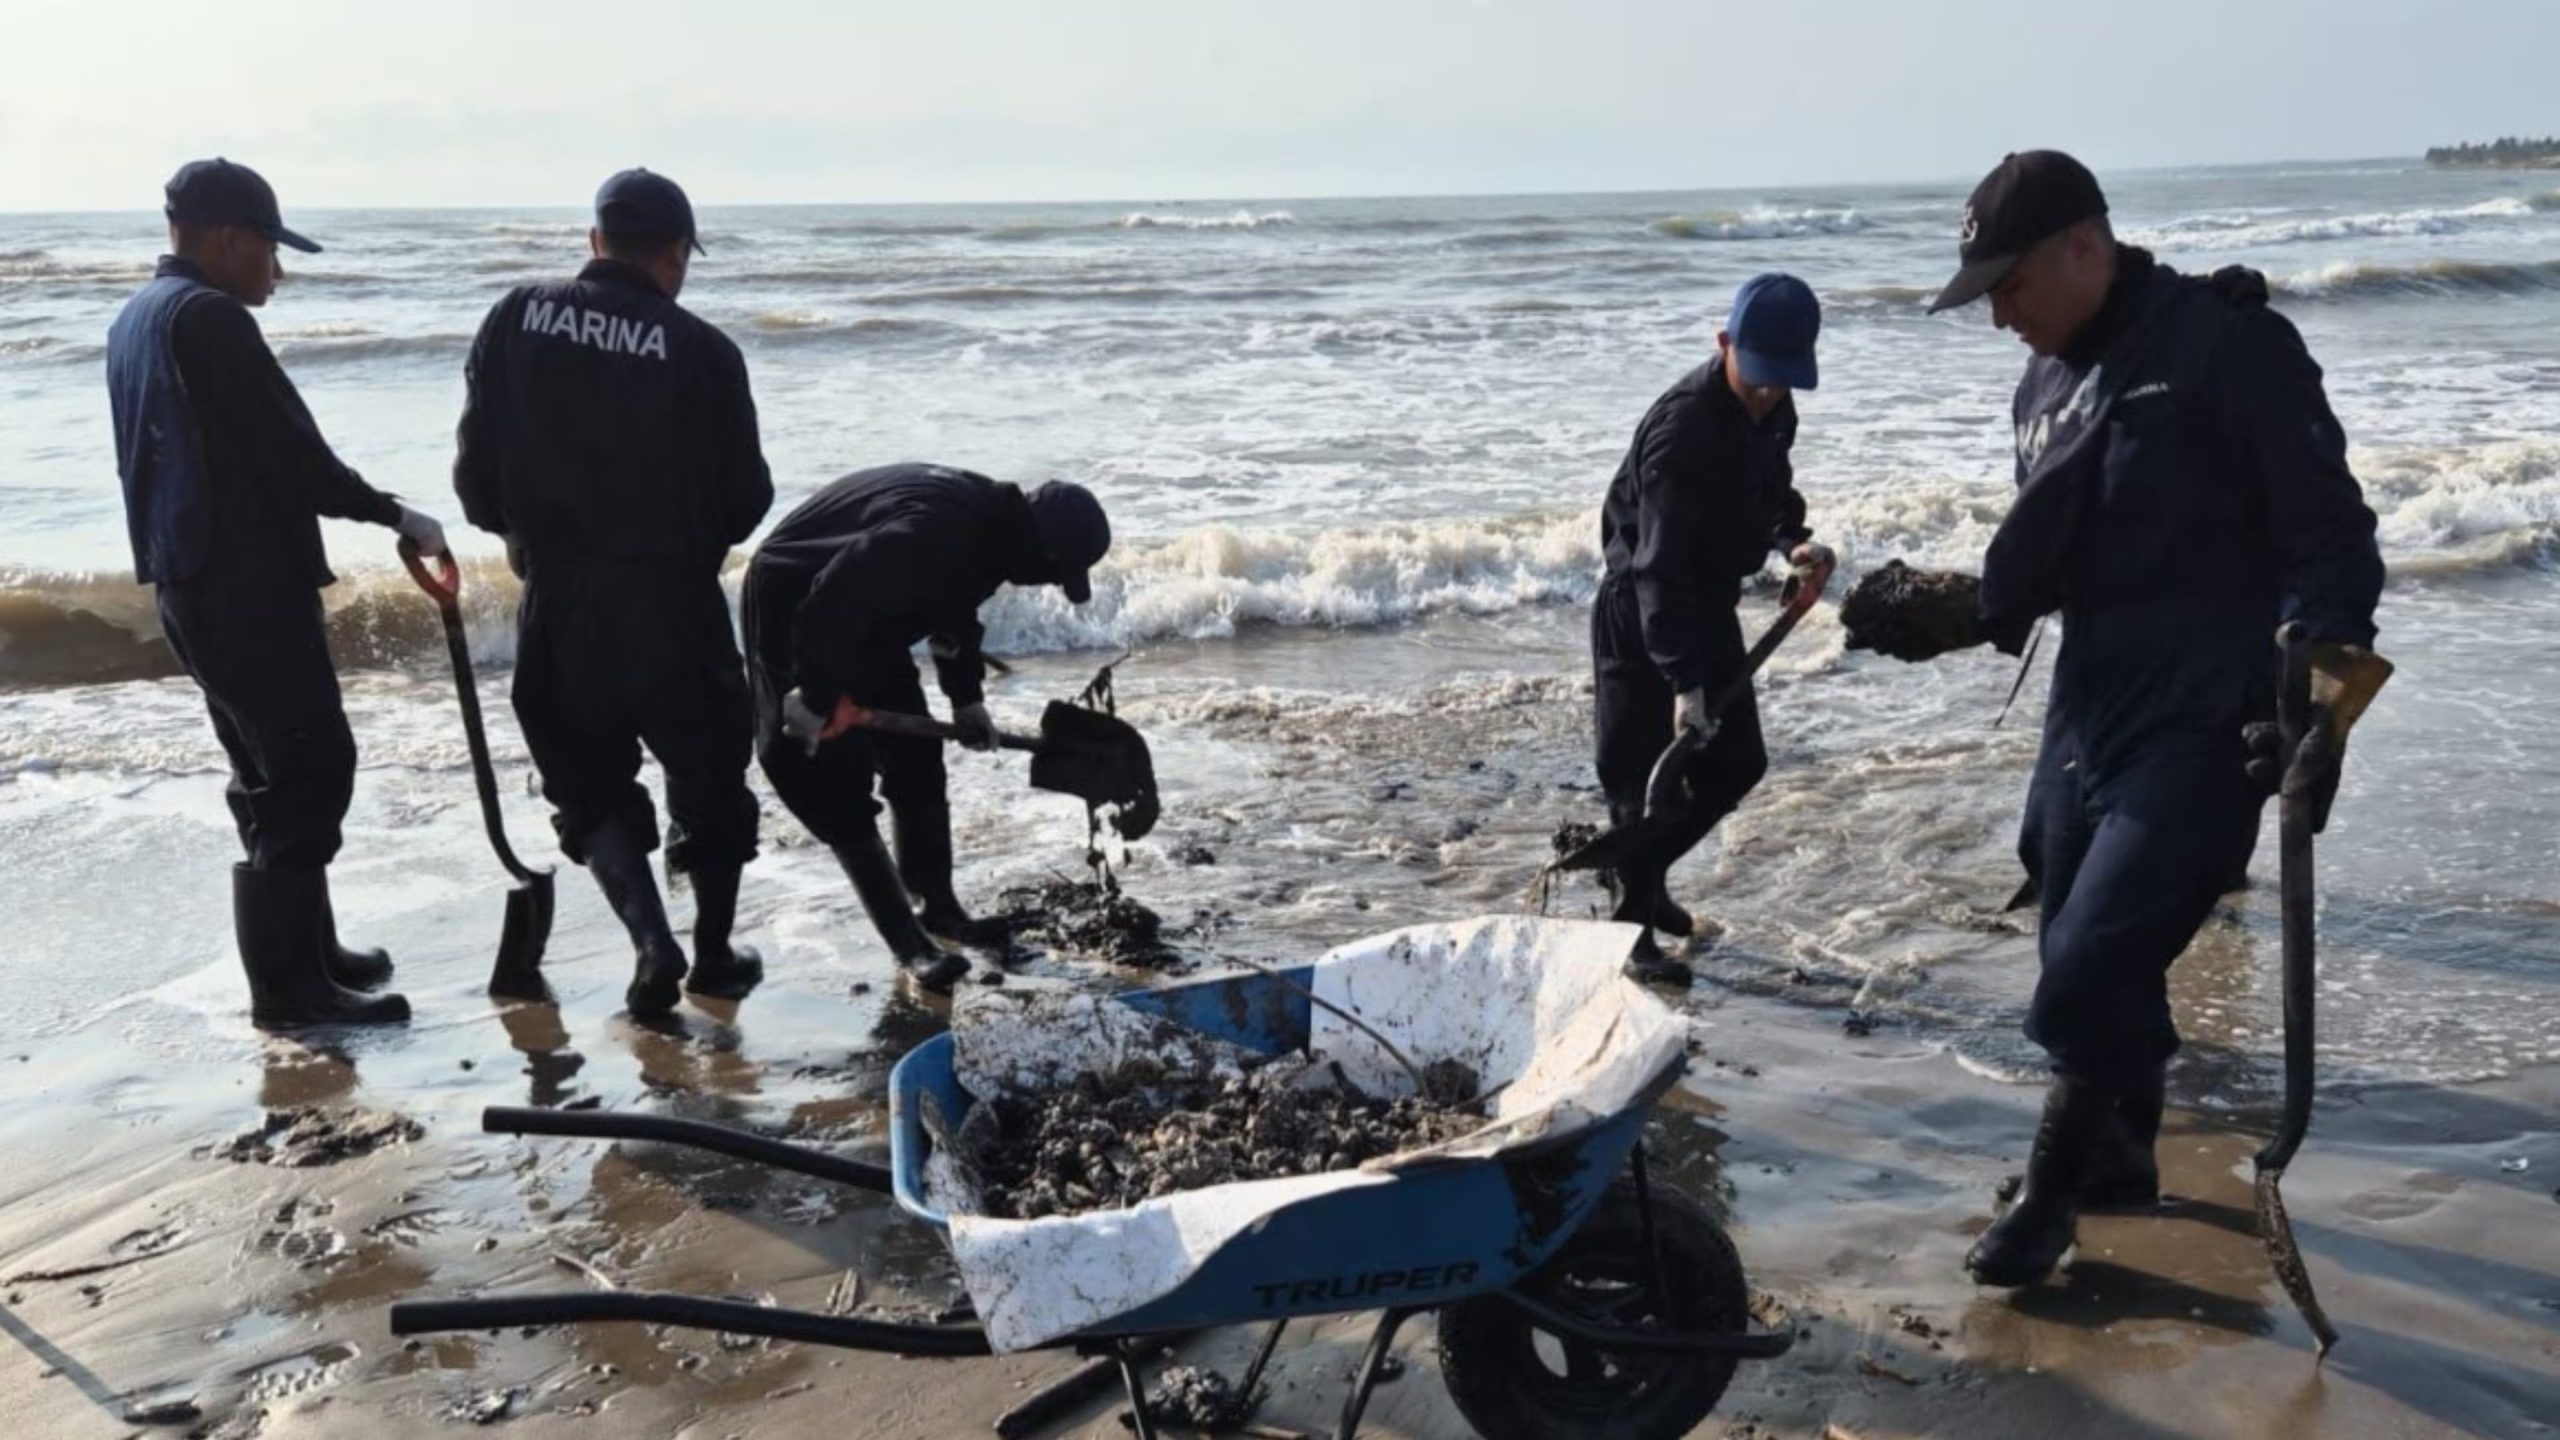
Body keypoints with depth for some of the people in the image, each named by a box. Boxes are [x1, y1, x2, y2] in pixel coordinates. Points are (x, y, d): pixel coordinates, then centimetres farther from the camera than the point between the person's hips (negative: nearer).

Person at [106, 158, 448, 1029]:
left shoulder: (137, 317, 16)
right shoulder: (208, 316, -16)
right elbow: (290, 450, -18)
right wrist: (393, 516, -7)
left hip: (192, 582, 10)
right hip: (246, 583, -10)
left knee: (274, 772, 18)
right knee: (307, 771, -5)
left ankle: (305, 953, 27)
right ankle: (288, 986, -1)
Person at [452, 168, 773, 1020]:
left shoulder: (516, 320, -2)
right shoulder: (702, 350, -10)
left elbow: (475, 472, 0)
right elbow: (747, 499, -4)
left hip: (556, 604, 2)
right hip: (670, 602, -2)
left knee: (590, 787, 17)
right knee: (709, 775, 17)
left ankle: (651, 939, 0)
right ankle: (714, 956, 25)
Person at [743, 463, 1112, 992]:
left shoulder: (989, 521, -4)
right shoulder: (934, 532, -36)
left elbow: (955, 612, 12)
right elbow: (831, 603, -36)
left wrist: (967, 698, 9)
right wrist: (818, 696, -27)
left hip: (862, 617, 10)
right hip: (794, 607, -10)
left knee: (916, 761, 11)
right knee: (837, 785, -8)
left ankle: (937, 904, 24)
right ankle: (910, 942, -5)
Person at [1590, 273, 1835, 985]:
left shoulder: (1771, 407, -2)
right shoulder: (1682, 427, -28)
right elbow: (1660, 565, -32)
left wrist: (1794, 542, -7)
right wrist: (1682, 680, -38)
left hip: (1708, 605, 9)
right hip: (1639, 613, -8)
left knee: (1735, 763, 13)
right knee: (1646, 774, -5)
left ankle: (1642, 875, 32)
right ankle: (1633, 927, 10)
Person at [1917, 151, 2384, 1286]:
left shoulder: (2229, 346, -13)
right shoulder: (2046, 386, 11)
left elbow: (2330, 531, -14)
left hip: (2205, 728, -8)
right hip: (2085, 717, 8)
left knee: (2091, 970, -9)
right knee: (2091, 965, 16)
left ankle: (2055, 1187, 14)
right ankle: (2121, 1162, 38)